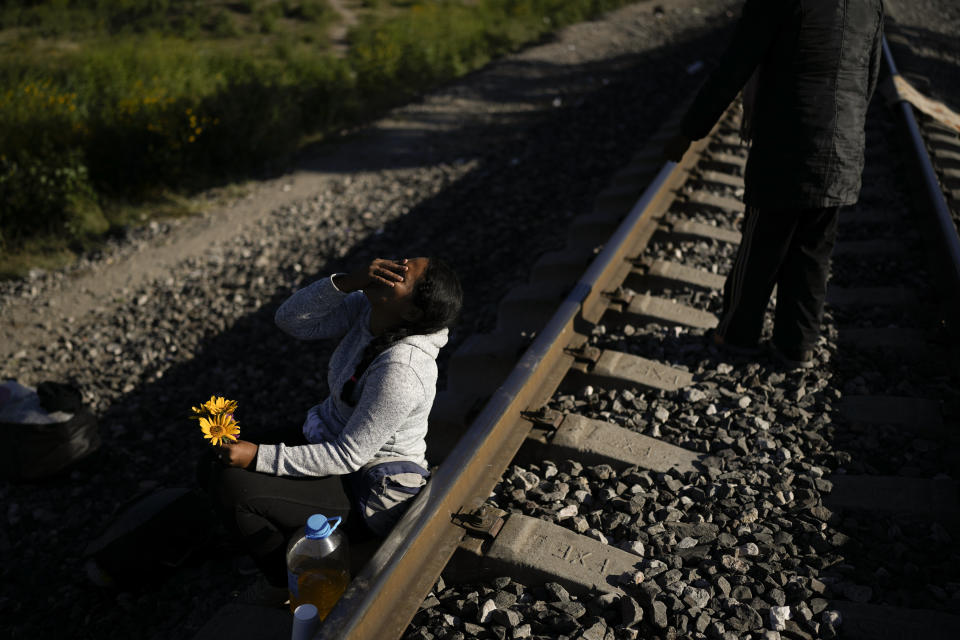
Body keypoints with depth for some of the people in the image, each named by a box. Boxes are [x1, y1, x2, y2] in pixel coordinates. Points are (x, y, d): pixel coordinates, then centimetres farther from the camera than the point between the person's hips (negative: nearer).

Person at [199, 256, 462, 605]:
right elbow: (290, 318, -10)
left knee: (231, 486, -19)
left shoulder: (400, 370, -33)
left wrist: (258, 457, -24)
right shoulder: (367, 309, -9)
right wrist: (346, 282, -25)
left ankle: (285, 584, 6)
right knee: (214, 465, 2)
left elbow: (348, 457, -26)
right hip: (328, 438, 8)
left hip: (369, 494, -8)